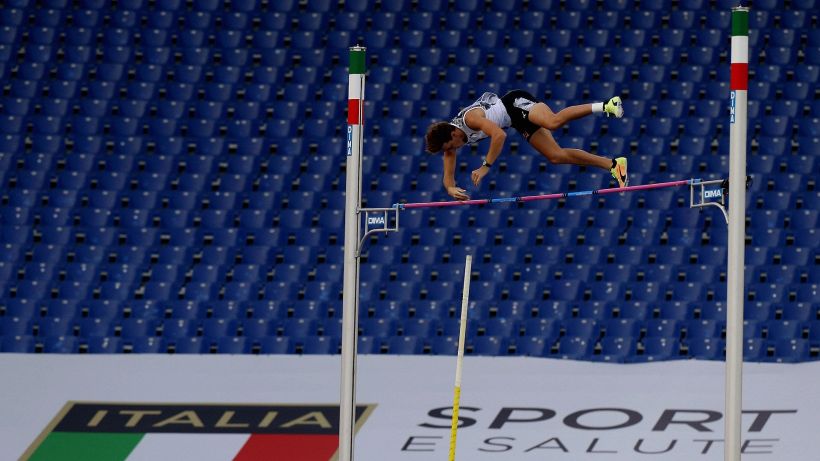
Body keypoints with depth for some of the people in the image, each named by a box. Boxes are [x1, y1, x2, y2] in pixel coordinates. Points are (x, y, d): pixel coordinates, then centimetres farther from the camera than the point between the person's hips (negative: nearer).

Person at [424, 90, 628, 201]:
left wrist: (486, 166, -38)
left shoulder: (470, 118, -30)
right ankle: (613, 165, -3)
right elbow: (448, 176, 0)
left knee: (554, 122, -36)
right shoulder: (448, 140, -5)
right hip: (517, 122, 7)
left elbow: (499, 135, -40)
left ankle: (605, 106, -27)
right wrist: (451, 188, -23)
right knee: (556, 156, -3)